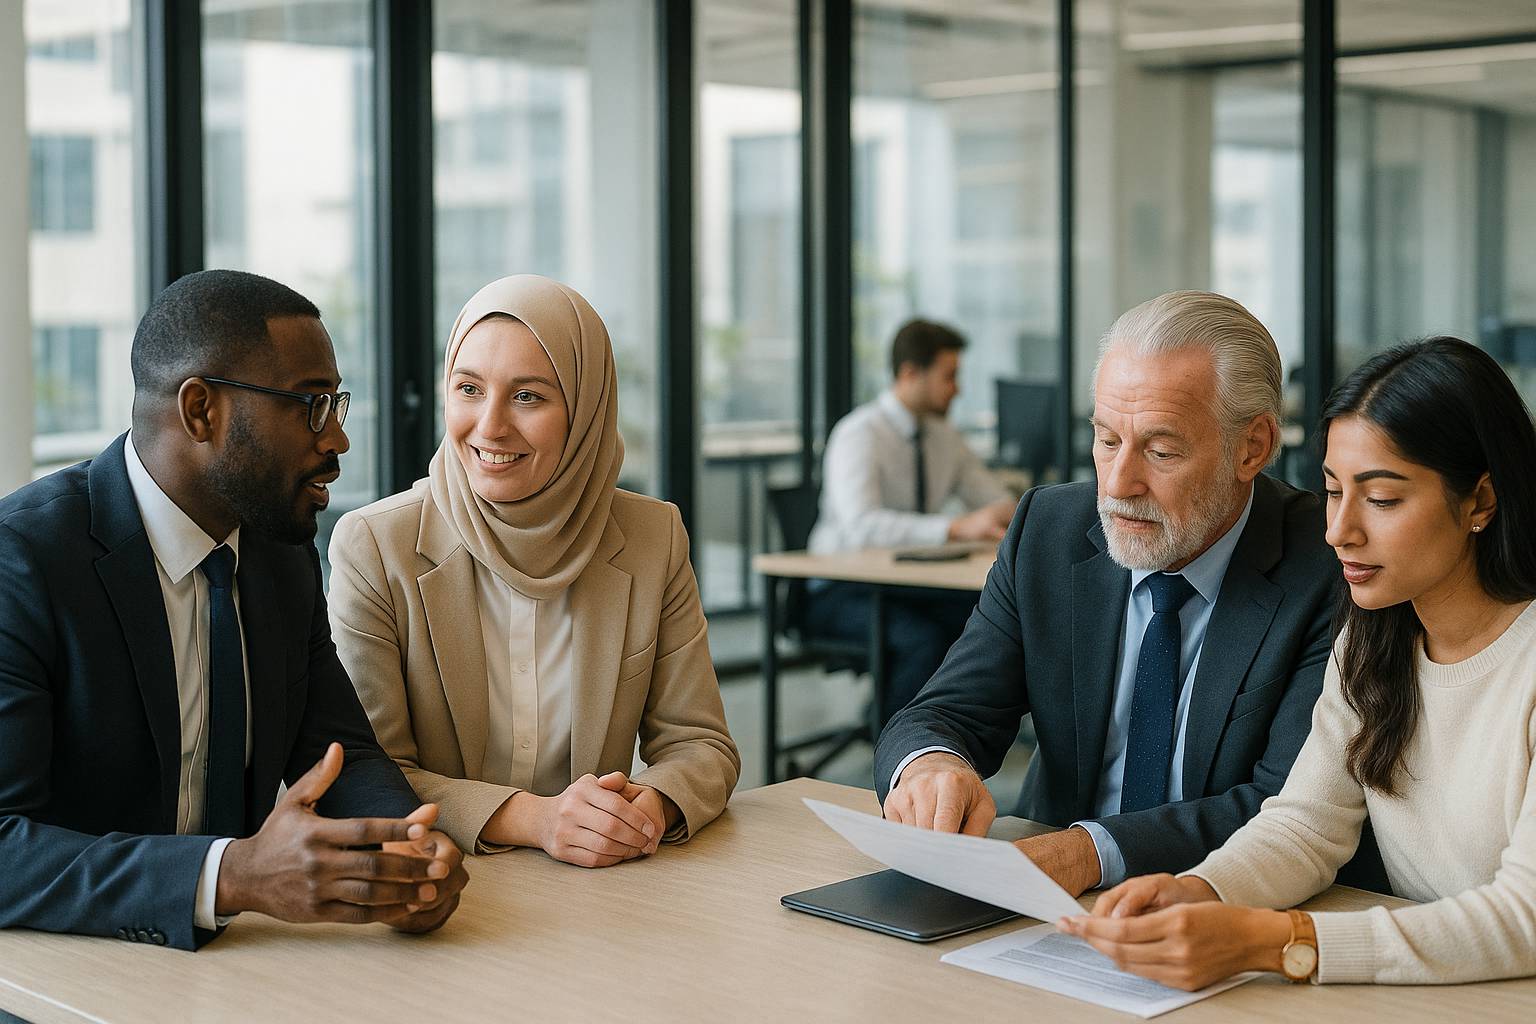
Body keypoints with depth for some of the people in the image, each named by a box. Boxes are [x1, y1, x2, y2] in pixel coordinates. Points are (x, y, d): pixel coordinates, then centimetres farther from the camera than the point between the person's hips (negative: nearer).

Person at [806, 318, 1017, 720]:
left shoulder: (943, 436, 8)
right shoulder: (860, 434, -16)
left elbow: (997, 505, 11)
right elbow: (861, 526, -31)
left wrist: (1014, 515, -14)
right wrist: (957, 527, -39)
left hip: (909, 585, 7)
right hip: (844, 591, -6)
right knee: (923, 638, -34)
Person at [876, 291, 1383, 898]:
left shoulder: (1330, 570, -12)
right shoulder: (1046, 531, 1)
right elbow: (942, 715, -1)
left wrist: (1097, 850, -31)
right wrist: (928, 763, -27)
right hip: (1061, 917, 3)